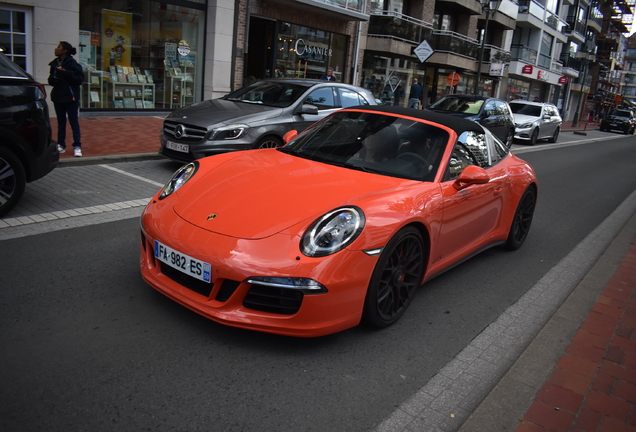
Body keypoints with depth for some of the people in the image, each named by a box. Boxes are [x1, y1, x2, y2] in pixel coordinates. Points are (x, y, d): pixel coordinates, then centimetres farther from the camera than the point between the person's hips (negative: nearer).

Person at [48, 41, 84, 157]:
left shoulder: (73, 64, -8)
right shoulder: (54, 63, 11)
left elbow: (79, 79, -15)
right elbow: (51, 79, 21)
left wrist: (66, 73, -23)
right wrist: (52, 79, -1)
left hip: (71, 97, -6)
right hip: (58, 97, 6)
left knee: (74, 122, -3)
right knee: (61, 122, 10)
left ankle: (77, 146, -1)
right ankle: (61, 145, 16)